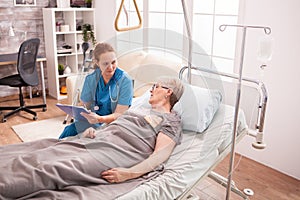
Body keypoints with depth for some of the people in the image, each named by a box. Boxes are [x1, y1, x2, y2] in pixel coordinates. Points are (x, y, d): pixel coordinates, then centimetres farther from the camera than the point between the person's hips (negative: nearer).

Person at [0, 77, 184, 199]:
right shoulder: (138, 109, 30)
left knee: (53, 168, -26)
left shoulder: (172, 121, 5)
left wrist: (130, 173, -26)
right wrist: (93, 130, 5)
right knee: (43, 148, -10)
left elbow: (161, 153, -10)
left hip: (117, 151, -8)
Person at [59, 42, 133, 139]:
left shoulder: (125, 80, -14)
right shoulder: (90, 79, 1)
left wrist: (100, 119, -36)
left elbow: (119, 114, -18)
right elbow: (84, 105, 8)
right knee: (69, 130, -22)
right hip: (93, 119, 4)